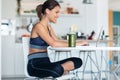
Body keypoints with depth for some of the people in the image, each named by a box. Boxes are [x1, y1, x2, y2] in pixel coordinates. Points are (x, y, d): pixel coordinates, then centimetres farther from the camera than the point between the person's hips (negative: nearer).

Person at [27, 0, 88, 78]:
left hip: (45, 63, 9)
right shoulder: (39, 26, -11)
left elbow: (58, 41, 12)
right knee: (57, 69, -42)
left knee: (77, 61, -8)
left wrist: (76, 43, -2)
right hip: (35, 66, -9)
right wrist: (74, 44, -17)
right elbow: (53, 43, -22)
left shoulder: (48, 27, 18)